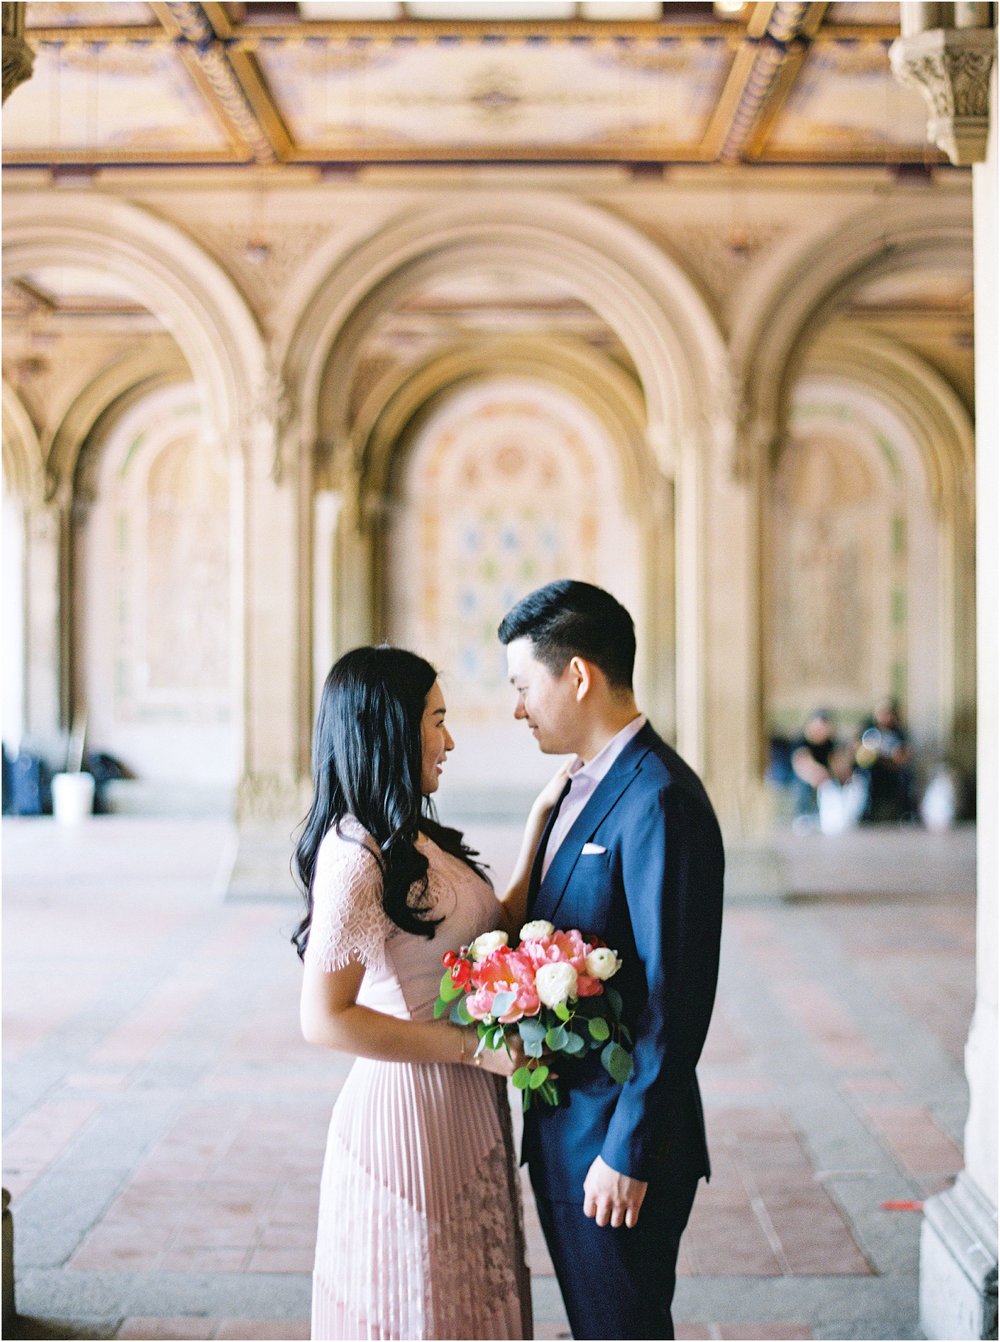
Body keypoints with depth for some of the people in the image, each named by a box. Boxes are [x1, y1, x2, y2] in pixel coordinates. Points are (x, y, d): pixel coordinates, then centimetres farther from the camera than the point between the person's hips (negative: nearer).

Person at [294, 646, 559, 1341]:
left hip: (465, 1113, 9)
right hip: (411, 1116, -9)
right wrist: (473, 1047, -20)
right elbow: (325, 1019, -21)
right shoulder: (357, 854, -19)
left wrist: (543, 819, 9)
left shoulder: (416, 841, 8)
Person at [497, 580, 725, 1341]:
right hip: (564, 1127, 9)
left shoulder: (660, 800, -20)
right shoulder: (584, 787, 11)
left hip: (617, 1140, -9)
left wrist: (628, 1154, -20)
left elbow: (677, 998, -22)